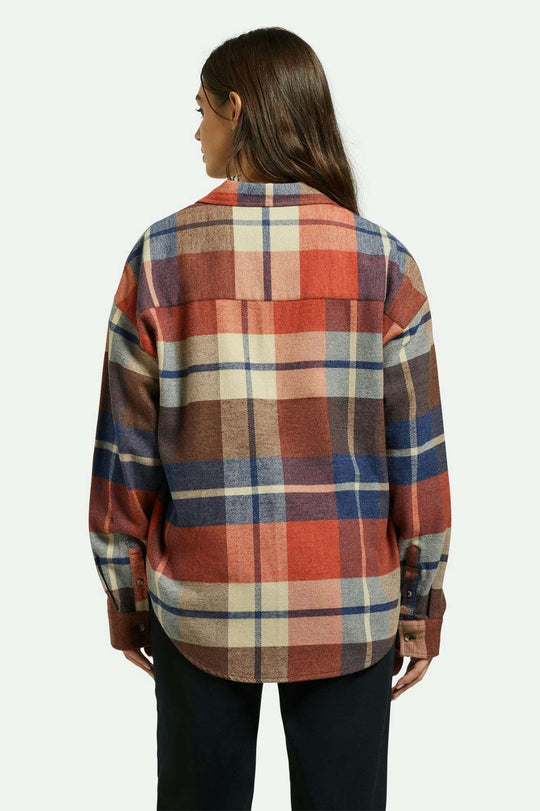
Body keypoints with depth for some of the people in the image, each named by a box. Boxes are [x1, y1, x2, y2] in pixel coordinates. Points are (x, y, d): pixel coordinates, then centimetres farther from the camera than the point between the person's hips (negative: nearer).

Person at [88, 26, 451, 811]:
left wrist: (123, 594, 9)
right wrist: (421, 601, 7)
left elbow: (123, 447, -3)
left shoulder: (160, 256, -6)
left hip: (201, 603, 0)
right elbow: (417, 450, -4)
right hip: (347, 608, 0)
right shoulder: (382, 260, -5)